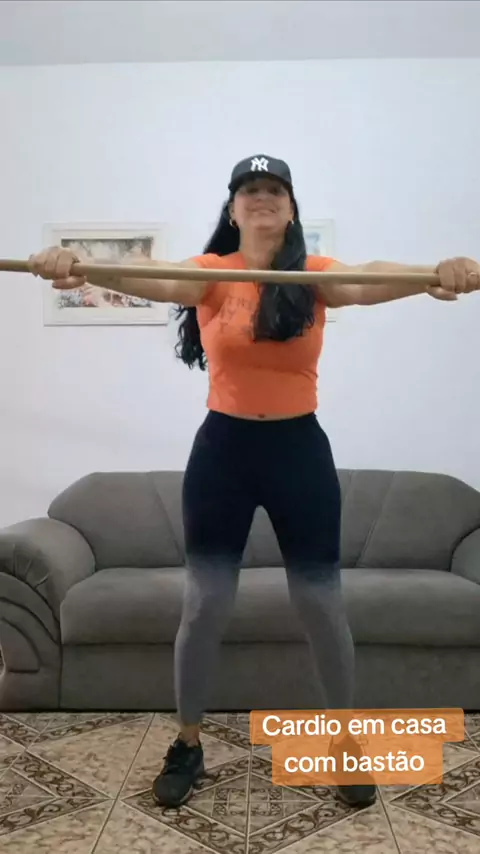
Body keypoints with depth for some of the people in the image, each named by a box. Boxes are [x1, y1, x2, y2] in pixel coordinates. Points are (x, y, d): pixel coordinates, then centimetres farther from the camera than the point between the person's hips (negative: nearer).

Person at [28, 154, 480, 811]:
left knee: (323, 604, 8)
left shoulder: (314, 274, 0)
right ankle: (188, 746, 27)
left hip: (300, 449, 1)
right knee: (204, 605, 7)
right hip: (222, 448, 0)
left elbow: (366, 281, -21)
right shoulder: (211, 273, -2)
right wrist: (82, 268, -44)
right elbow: (157, 282, -22)